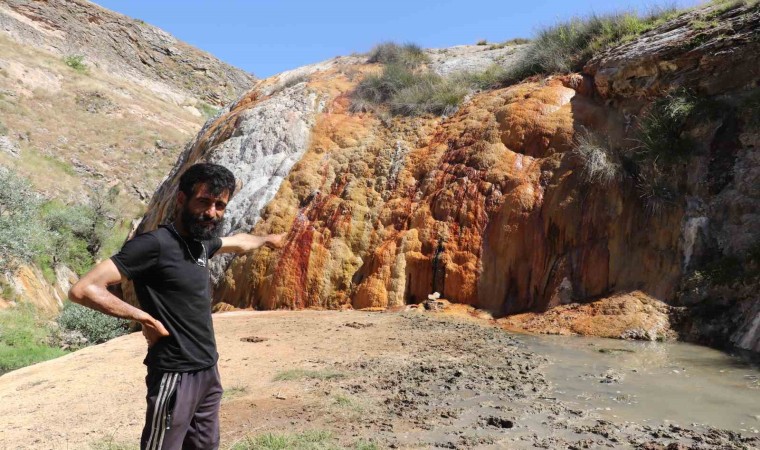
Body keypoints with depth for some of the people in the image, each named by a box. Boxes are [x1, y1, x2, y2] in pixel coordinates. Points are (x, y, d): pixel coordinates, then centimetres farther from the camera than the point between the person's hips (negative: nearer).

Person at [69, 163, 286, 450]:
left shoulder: (202, 241, 6)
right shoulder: (154, 244, -18)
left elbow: (237, 242, 30)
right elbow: (83, 290, -21)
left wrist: (267, 239, 46)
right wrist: (145, 318, -17)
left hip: (209, 371, 8)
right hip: (176, 376, -8)